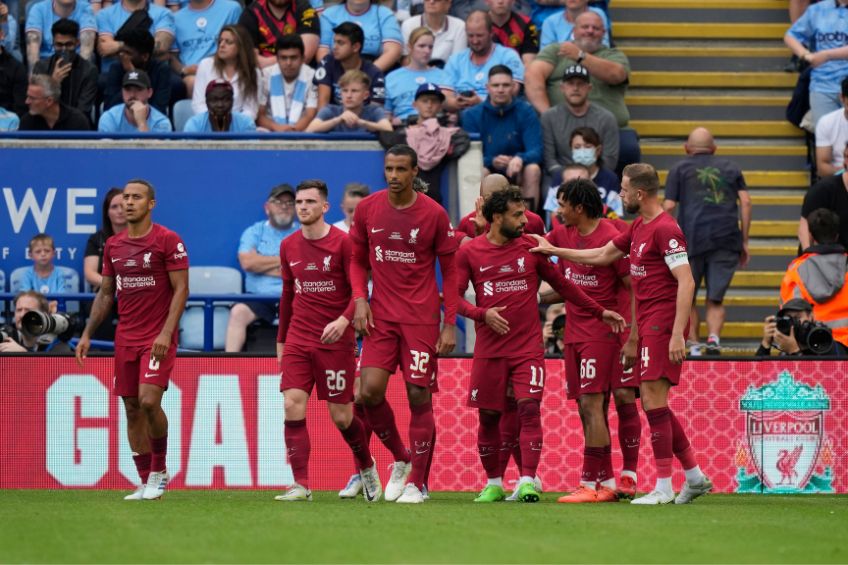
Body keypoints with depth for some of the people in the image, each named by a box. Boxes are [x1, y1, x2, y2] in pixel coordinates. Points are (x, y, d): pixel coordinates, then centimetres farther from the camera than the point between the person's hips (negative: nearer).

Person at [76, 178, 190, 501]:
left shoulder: (167, 240, -6)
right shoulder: (113, 245, 11)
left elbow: (181, 289, -9)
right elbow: (105, 293, 18)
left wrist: (166, 332, -19)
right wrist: (87, 334, 10)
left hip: (158, 338, -6)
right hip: (126, 338, 6)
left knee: (149, 401, -19)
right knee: (131, 408, 4)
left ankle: (159, 471, -1)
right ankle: (146, 484, 11)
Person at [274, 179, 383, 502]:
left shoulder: (342, 243, -7)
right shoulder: (289, 247, 9)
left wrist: (344, 320, -27)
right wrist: (281, 340, 20)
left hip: (335, 341, -4)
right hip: (298, 341, 4)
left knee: (341, 416, 2)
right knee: (292, 404, -14)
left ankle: (366, 466, 31)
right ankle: (300, 485, -14)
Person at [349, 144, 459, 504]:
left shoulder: (433, 214, -5)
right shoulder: (367, 209, 2)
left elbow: (450, 271, 1)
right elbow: (358, 259, 14)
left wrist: (450, 323, -5)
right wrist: (360, 300, -2)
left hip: (422, 318, -2)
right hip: (380, 316, 2)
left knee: (419, 397, -4)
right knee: (370, 390, -11)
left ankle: (417, 483, 6)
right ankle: (400, 459, 14)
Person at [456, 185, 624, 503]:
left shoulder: (530, 248, 6)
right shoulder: (469, 253, 2)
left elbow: (562, 284, 15)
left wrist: (599, 312, 13)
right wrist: (482, 314, -18)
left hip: (528, 348, 0)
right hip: (489, 351, 0)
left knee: (529, 408, -14)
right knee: (488, 416, 4)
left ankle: (527, 482, -15)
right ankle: (493, 484, 17)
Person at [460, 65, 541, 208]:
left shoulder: (525, 112, -2)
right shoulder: (471, 115, -1)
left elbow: (536, 152, -11)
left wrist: (520, 159, -36)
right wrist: (492, 161, -30)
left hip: (518, 173, 0)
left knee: (533, 169, -30)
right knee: (480, 172, -32)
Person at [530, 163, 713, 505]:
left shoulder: (665, 229, -14)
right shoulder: (638, 227, 16)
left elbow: (686, 281, -20)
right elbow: (601, 255, 27)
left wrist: (677, 334, -24)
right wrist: (554, 251, 28)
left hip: (662, 323, -10)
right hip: (647, 323, 10)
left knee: (653, 399, -10)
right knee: (654, 402, 11)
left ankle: (663, 487, -7)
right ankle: (695, 477, 18)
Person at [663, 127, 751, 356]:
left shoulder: (679, 169, 13)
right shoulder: (731, 167, 18)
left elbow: (668, 207, 4)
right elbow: (745, 202, 9)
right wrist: (744, 241, 12)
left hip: (692, 238, -2)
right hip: (727, 239, 2)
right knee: (715, 299, 8)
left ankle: (693, 345, -1)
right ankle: (713, 338, -15)